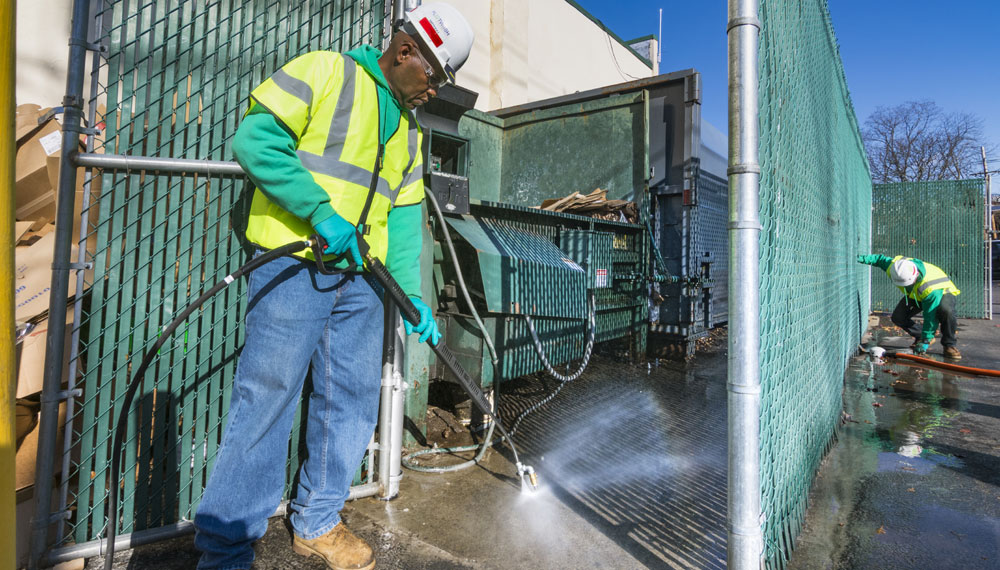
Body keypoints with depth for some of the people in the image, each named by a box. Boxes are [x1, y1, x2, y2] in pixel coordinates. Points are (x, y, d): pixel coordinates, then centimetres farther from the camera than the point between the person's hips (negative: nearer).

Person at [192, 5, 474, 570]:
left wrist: (413, 296, 5)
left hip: (361, 279, 7)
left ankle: (316, 522, 29)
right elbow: (254, 139, -10)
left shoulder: (410, 129, 19)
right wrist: (321, 211, -17)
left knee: (352, 401, 9)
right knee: (267, 400, -2)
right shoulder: (324, 71, 1)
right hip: (294, 268, -6)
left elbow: (404, 217, 14)